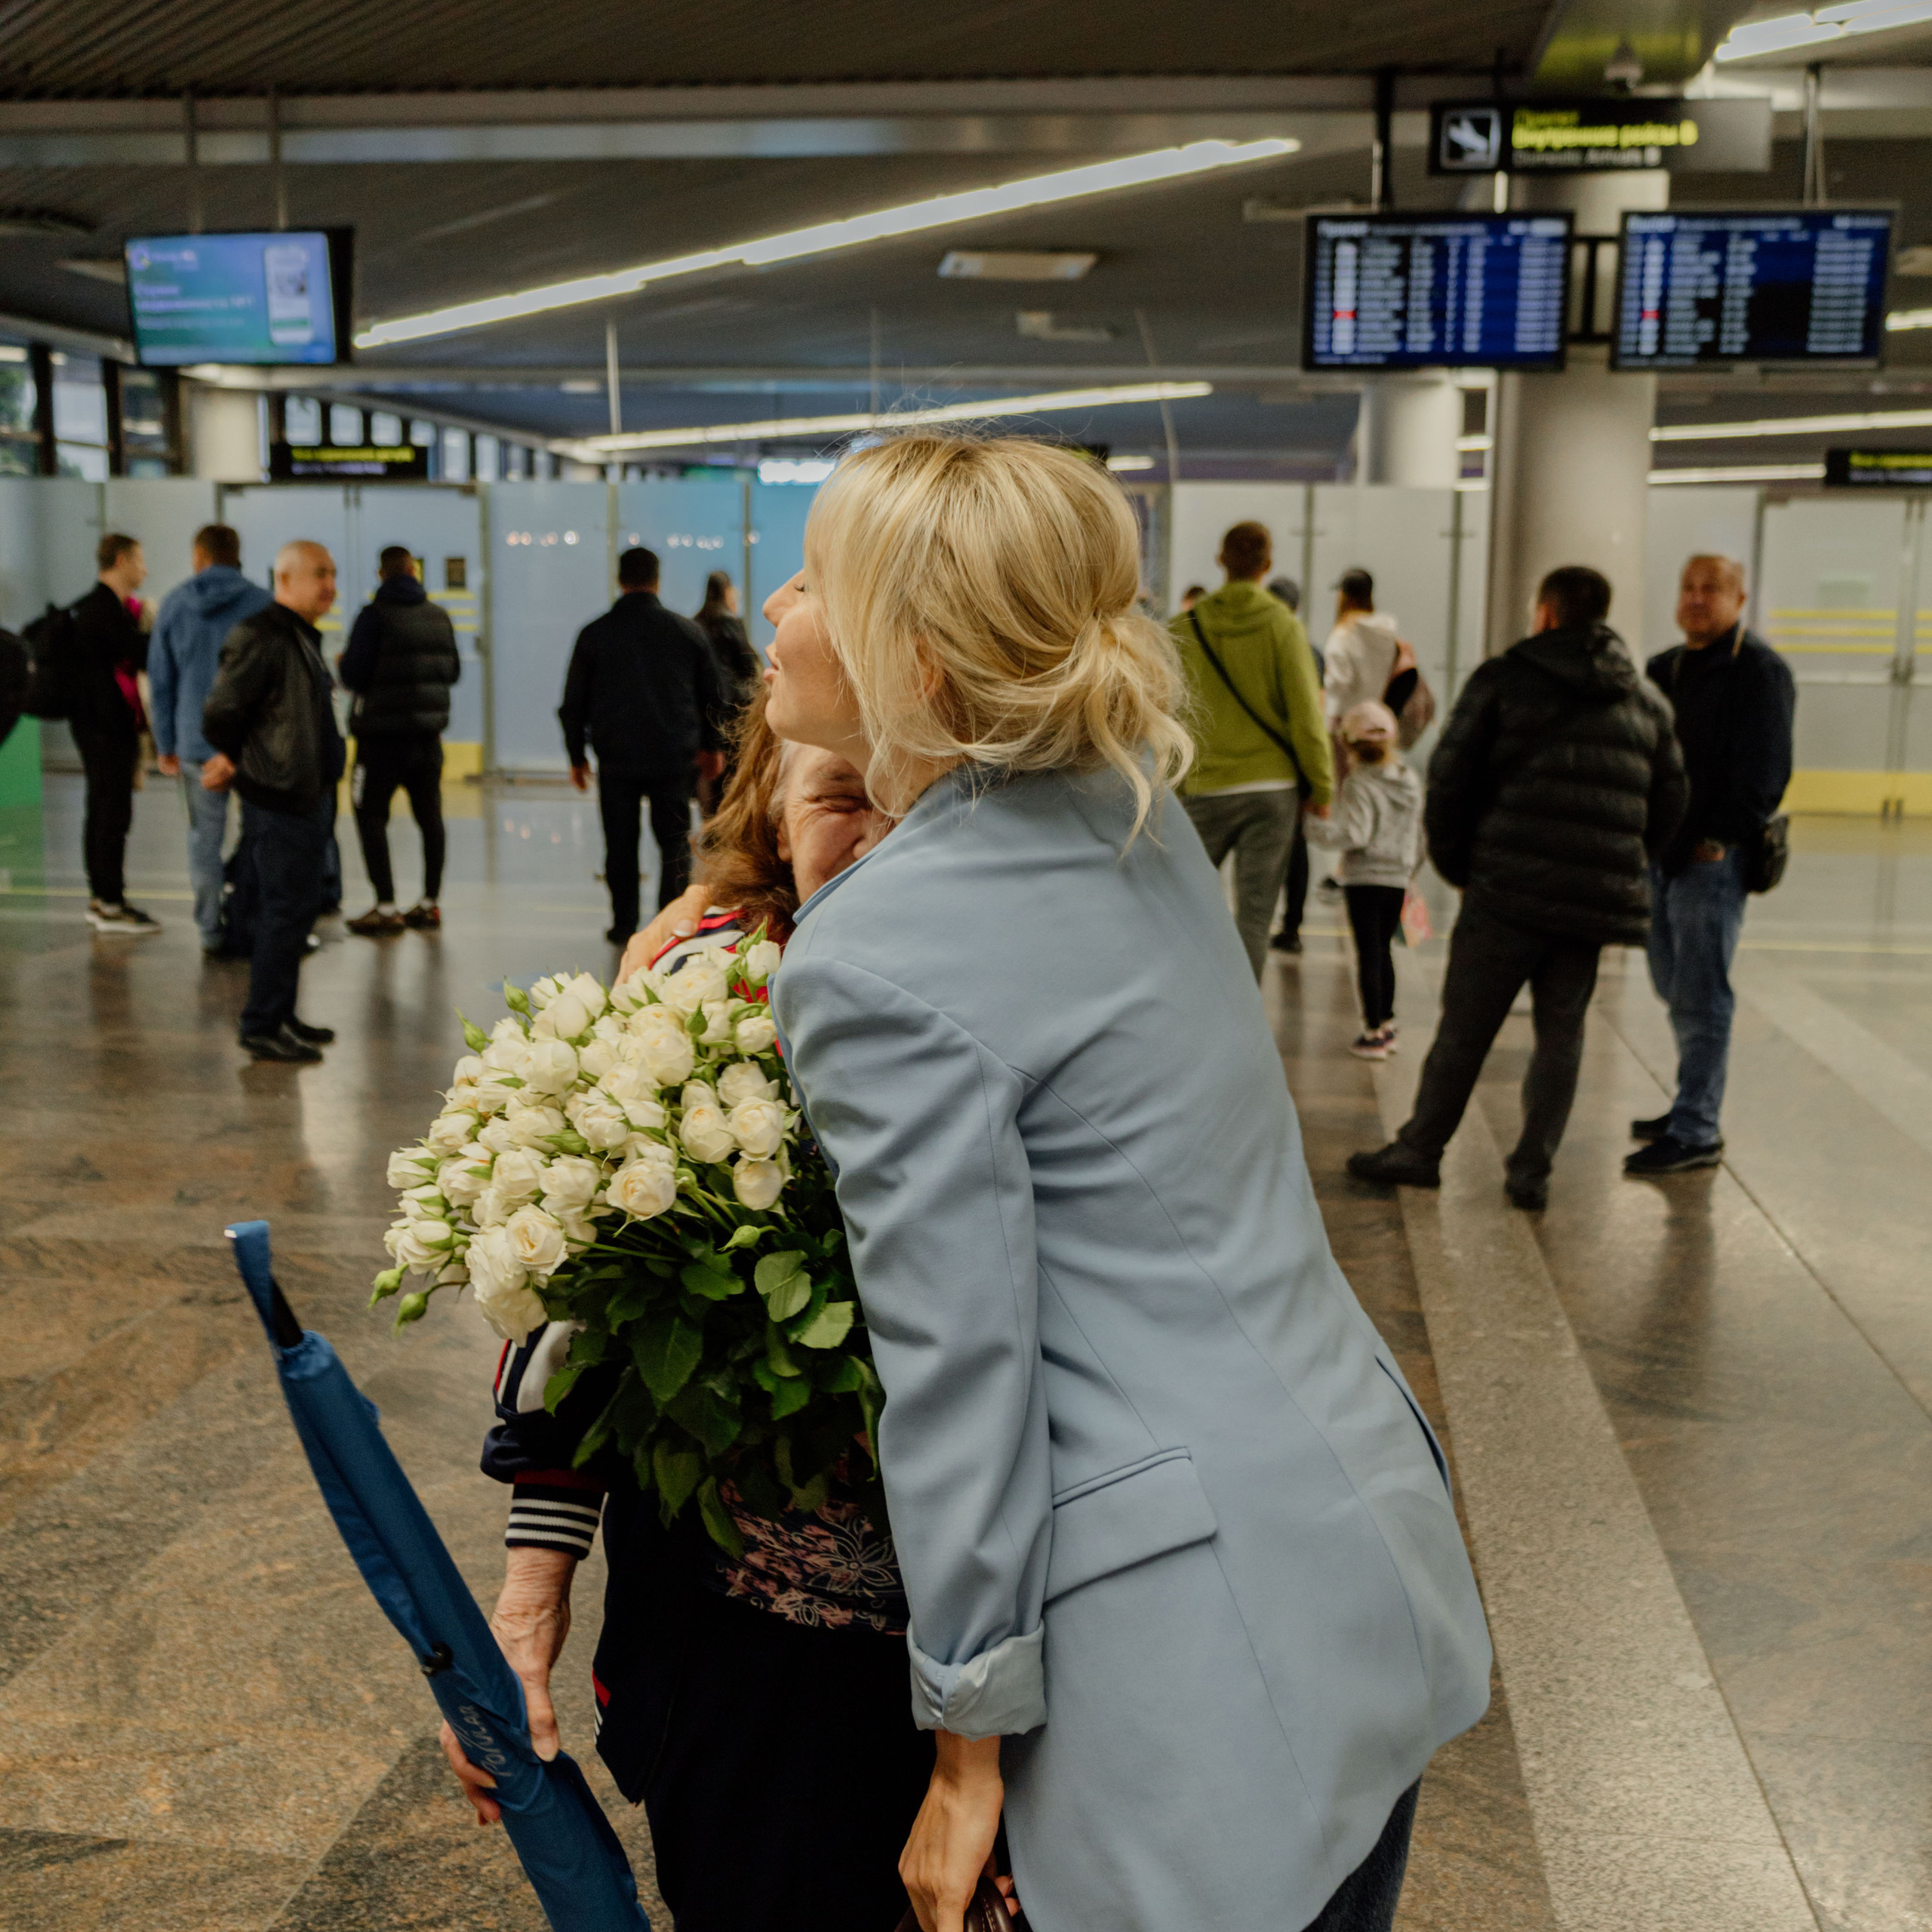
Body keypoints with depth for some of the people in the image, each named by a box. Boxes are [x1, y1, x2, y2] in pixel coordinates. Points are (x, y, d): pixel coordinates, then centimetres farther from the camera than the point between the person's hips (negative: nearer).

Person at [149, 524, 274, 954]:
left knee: (205, 838, 10)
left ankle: (211, 930, 12)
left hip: (196, 742, 2)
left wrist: (165, 744, 14)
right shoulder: (264, 604, -3)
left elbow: (160, 680, 8)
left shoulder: (174, 605, 4)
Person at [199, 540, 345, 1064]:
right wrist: (237, 761, -1)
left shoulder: (303, 637, 15)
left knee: (298, 906, 15)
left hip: (308, 798, 10)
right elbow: (219, 714, -18)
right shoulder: (261, 638, -17)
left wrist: (235, 761, 12)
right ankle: (263, 1026, 3)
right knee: (286, 910, -5)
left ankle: (279, 1016, 25)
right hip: (279, 800, -10)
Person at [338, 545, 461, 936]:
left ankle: (386, 907, -3)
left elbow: (353, 676, -14)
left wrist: (342, 664, 7)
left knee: (371, 816, 2)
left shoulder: (374, 615, -11)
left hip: (382, 732, -5)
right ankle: (430, 904, 17)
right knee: (429, 816, 12)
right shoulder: (439, 616, 6)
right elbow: (453, 671, 13)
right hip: (428, 732, 5)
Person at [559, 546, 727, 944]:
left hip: (617, 760, 0)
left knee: (621, 844, 9)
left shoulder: (595, 634, 0)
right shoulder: (686, 630, 2)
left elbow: (573, 703, 5)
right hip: (674, 758, 0)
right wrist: (711, 745, 24)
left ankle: (624, 924, 13)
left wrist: (577, 755, 17)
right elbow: (713, 695, 11)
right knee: (675, 842, 7)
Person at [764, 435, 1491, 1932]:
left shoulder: (881, 962, -19)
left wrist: (967, 1752, -7)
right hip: (1379, 1540, 8)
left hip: (1202, 1644, -8)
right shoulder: (1143, 814, 4)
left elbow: (959, 1374, -18)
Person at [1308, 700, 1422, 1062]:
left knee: (1368, 954, -1)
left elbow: (1355, 834, -25)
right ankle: (1387, 1026, 24)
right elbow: (1417, 834, 14)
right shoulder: (1411, 781, 6)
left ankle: (1373, 1034, 1)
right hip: (1399, 878, 6)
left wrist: (1315, 827, -24)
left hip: (1364, 879, -6)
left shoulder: (1358, 784, -14)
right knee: (1384, 950, 18)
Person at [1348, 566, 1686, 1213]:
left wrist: (1455, 862, 7)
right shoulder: (1647, 699, 15)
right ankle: (1533, 1170, 10)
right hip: (1599, 898, 4)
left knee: (1464, 1026, 5)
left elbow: (1450, 778, -4)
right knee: (1561, 1032, 12)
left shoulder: (1503, 679, -1)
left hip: (1507, 891, -4)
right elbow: (1668, 803, 16)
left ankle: (1420, 1149, 14)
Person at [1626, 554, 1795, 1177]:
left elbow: (1763, 773, -15)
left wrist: (1718, 839, -19)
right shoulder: (1665, 669, 15)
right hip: (1661, 853, 8)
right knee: (1673, 987, 15)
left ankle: (1696, 1132, -1)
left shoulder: (1760, 671, -9)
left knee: (1699, 996, -6)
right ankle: (1694, 1107, 27)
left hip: (1712, 859, -8)